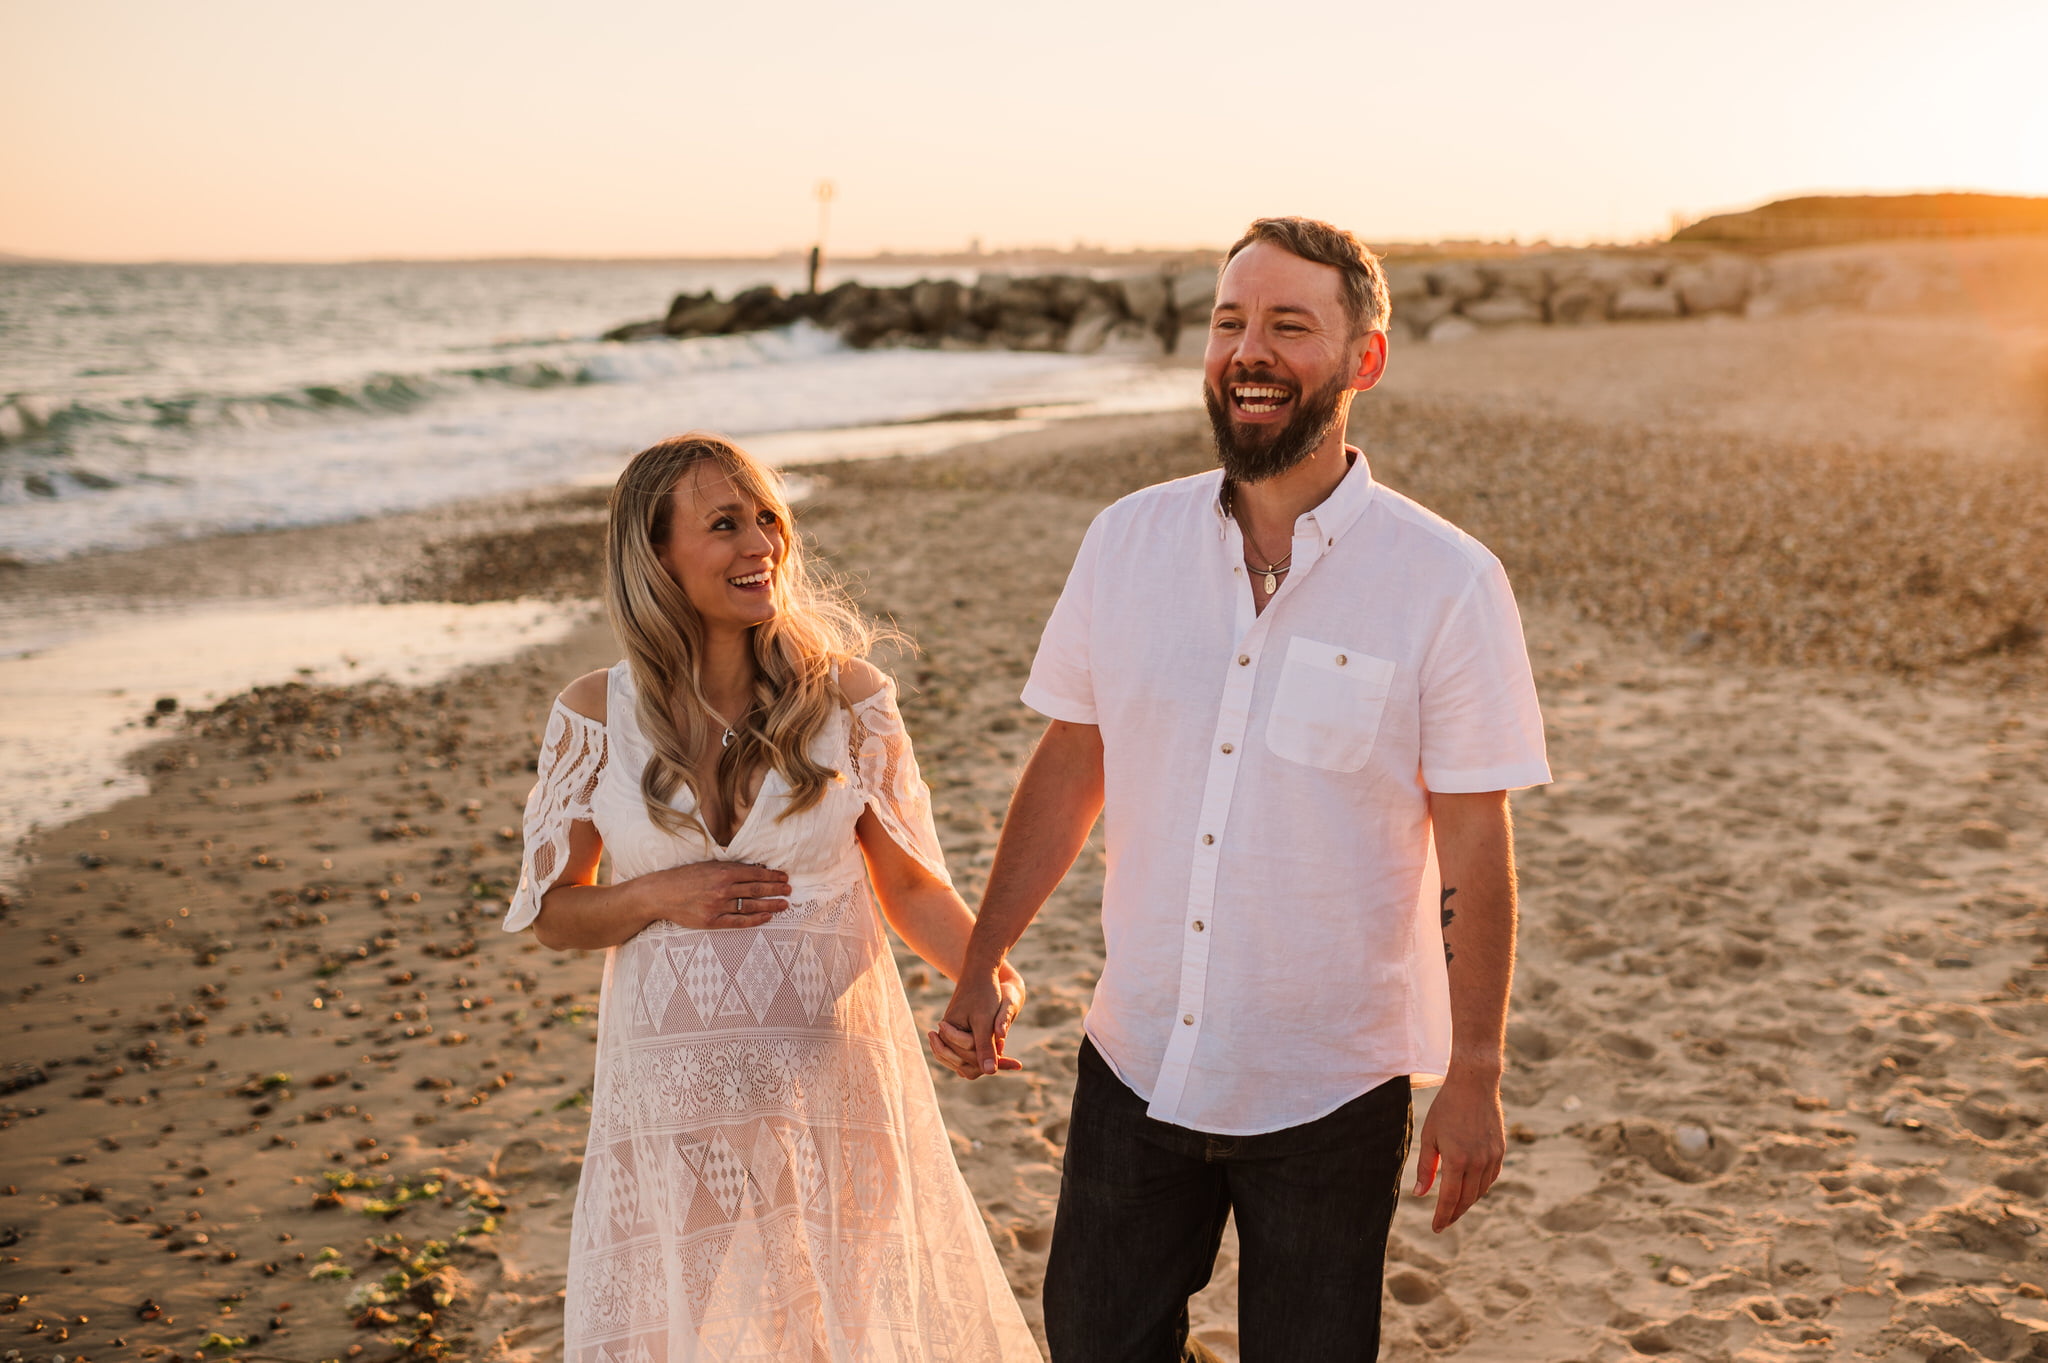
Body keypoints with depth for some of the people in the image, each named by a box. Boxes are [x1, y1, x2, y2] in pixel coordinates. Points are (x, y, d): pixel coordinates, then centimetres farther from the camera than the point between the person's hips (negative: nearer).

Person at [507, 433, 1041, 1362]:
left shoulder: (846, 696, -5)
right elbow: (551, 913, 4)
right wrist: (661, 895, -14)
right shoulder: (596, 716, -5)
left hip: (831, 1067, 0)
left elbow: (909, 881, 1)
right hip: (673, 1087, 0)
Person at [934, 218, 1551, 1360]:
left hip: (1331, 1093, -3)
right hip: (1136, 1065, 3)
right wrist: (985, 959, 8)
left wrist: (1475, 1077, -7)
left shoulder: (1449, 583, -13)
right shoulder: (1127, 541, -2)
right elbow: (1071, 764, 7)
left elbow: (1476, 847, -9)